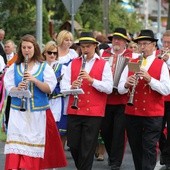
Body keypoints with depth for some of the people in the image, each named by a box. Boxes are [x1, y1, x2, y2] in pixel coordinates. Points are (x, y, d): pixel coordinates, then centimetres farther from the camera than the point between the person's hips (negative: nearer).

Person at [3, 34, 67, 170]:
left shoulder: (44, 67, 4)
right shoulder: (14, 68, 7)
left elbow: (49, 89, -5)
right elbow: (9, 89, 1)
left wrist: (34, 80, -19)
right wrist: (18, 89, -20)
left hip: (39, 113, 0)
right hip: (18, 113, 1)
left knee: (34, 143, 0)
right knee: (16, 142, -8)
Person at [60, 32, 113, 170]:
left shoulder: (104, 65, 3)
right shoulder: (73, 63, 11)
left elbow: (109, 88, -7)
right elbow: (63, 86, 4)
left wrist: (91, 80, -19)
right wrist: (72, 86, -17)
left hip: (94, 112, -3)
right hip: (74, 111, 3)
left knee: (88, 148, 0)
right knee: (73, 145, 6)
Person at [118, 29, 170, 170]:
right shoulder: (131, 64, 10)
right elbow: (120, 89, 5)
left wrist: (149, 79, -22)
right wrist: (126, 84, -17)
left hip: (153, 114, -4)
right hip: (132, 112, 4)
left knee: (149, 148, -6)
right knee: (136, 148, 10)